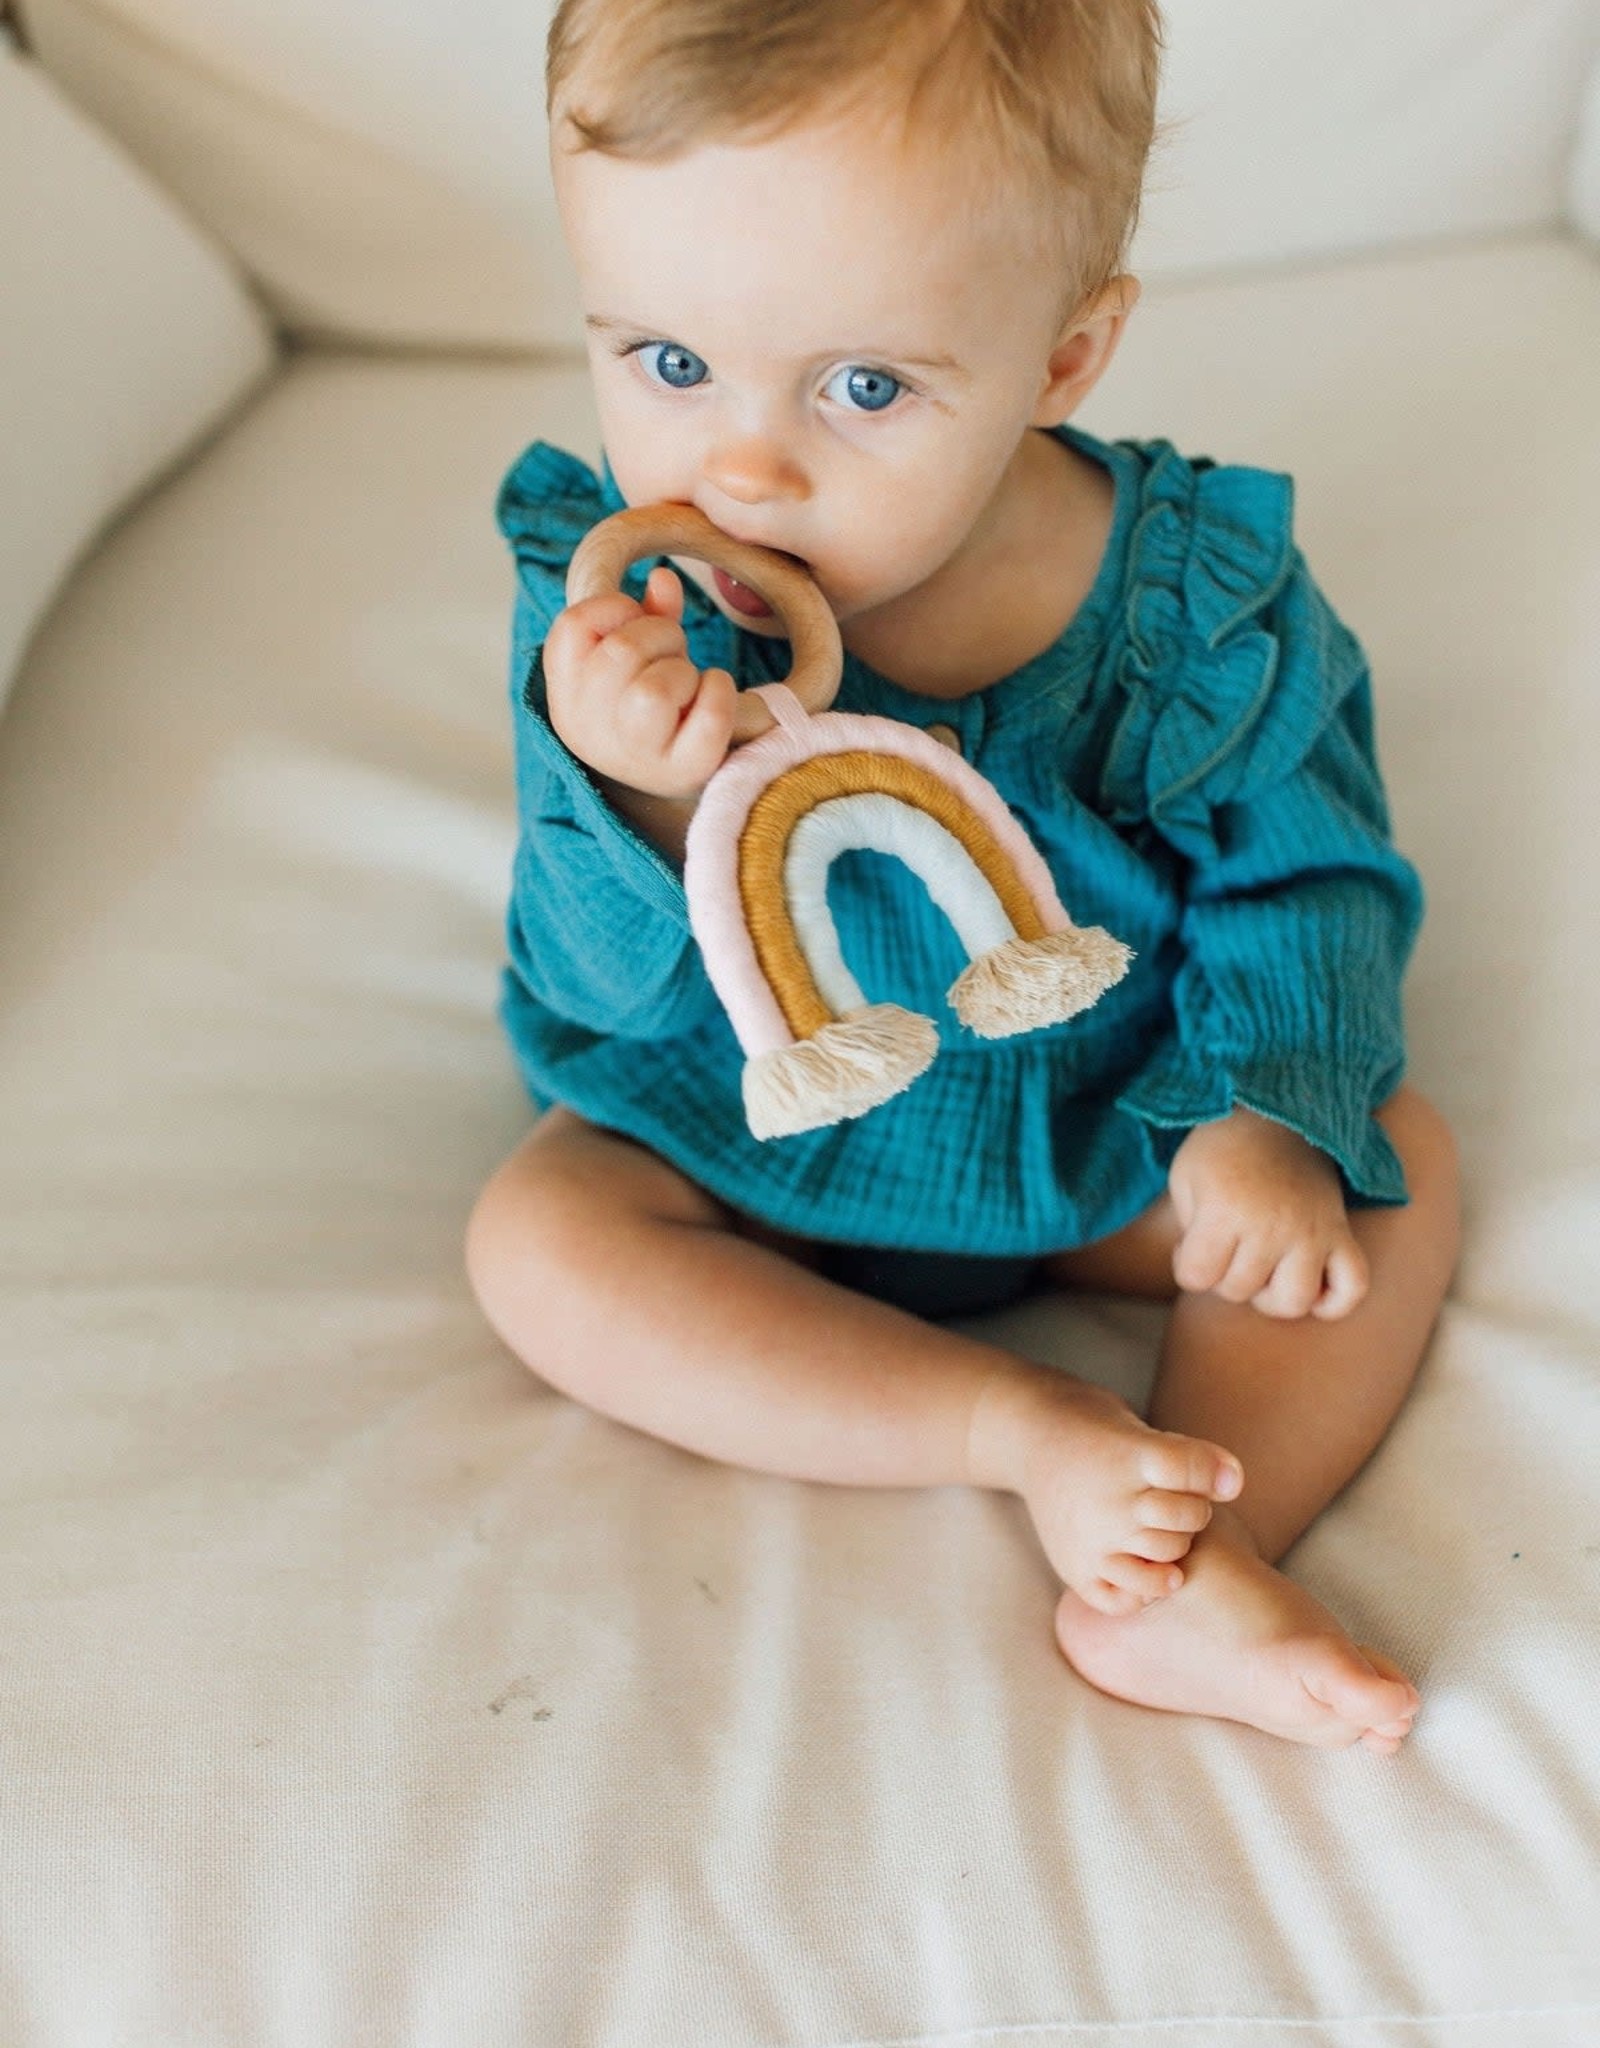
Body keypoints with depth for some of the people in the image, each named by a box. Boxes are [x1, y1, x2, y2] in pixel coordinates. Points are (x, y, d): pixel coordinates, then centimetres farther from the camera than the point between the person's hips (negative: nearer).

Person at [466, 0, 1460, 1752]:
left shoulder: (1197, 602, -21)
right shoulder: (609, 604, -21)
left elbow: (1306, 881, -7)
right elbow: (613, 989, -21)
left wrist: (1267, 1112, -25)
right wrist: (655, 806, -43)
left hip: (1103, 1132, 1)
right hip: (749, 1150, 0)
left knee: (1397, 1162, -13)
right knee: (535, 1237, -22)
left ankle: (1187, 1564, -26)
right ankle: (1033, 1427, -23)